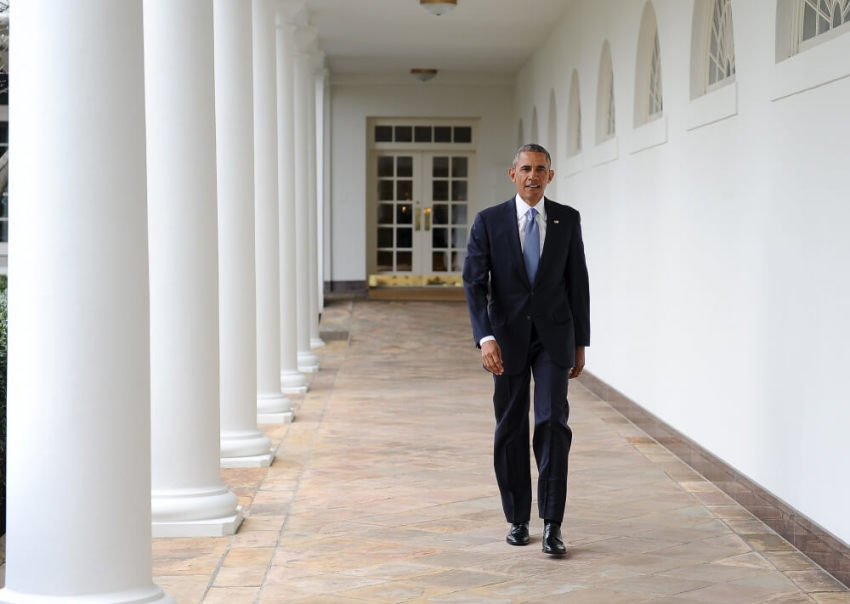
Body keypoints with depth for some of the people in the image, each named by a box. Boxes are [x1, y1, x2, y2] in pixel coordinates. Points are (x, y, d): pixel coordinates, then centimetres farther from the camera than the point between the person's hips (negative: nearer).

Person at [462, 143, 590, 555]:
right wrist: (485, 338, -21)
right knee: (511, 429, 7)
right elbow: (474, 283, -8)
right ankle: (518, 519, 20)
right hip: (507, 339, 0)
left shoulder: (567, 220, 2)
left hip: (553, 337, 0)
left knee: (553, 422, -13)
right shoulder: (489, 221, -2)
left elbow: (577, 283, 6)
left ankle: (552, 523, -10)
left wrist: (581, 343, 5)